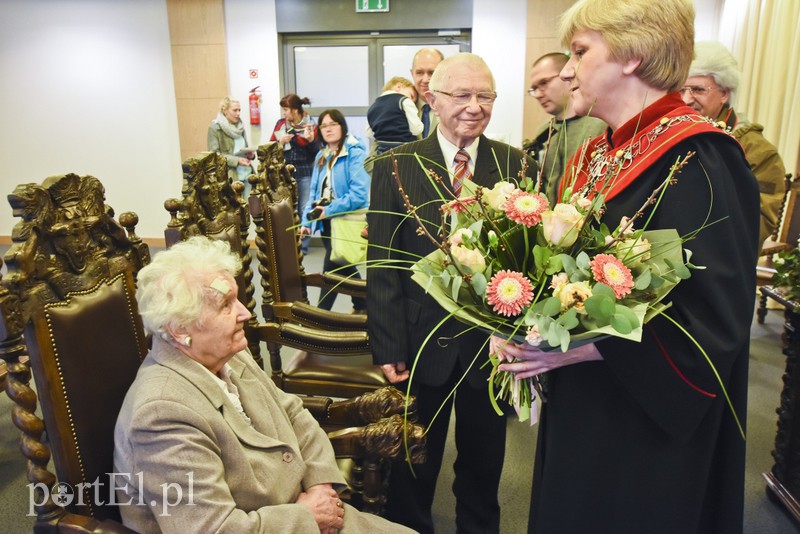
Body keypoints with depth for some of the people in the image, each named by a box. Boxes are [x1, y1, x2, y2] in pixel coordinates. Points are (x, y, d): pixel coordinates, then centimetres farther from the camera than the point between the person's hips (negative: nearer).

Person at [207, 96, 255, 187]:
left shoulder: (240, 126, 14)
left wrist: (250, 154, 0)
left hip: (247, 174, 6)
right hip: (230, 176, -6)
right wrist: (236, 160, -19)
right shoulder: (215, 128, -4)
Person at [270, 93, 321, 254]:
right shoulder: (280, 124, 5)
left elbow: (318, 151, -5)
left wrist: (311, 140, -23)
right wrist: (280, 141, -12)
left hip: (306, 174, -2)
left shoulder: (311, 125, -3)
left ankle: (303, 245, 13)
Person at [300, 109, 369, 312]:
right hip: (326, 222, 8)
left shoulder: (355, 153, -12)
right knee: (345, 268, 17)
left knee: (332, 268, -8)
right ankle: (362, 306, 34)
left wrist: (329, 210, -19)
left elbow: (359, 194, -22)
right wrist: (307, 221, 3)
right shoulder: (322, 156, 12)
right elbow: (314, 192, 14)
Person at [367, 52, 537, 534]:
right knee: (414, 464, 19)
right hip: (421, 345, -1)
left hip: (493, 344, 1)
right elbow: (383, 265, -6)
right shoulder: (396, 168, -5)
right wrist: (389, 349, -9)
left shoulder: (519, 166, -2)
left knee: (483, 462, 21)